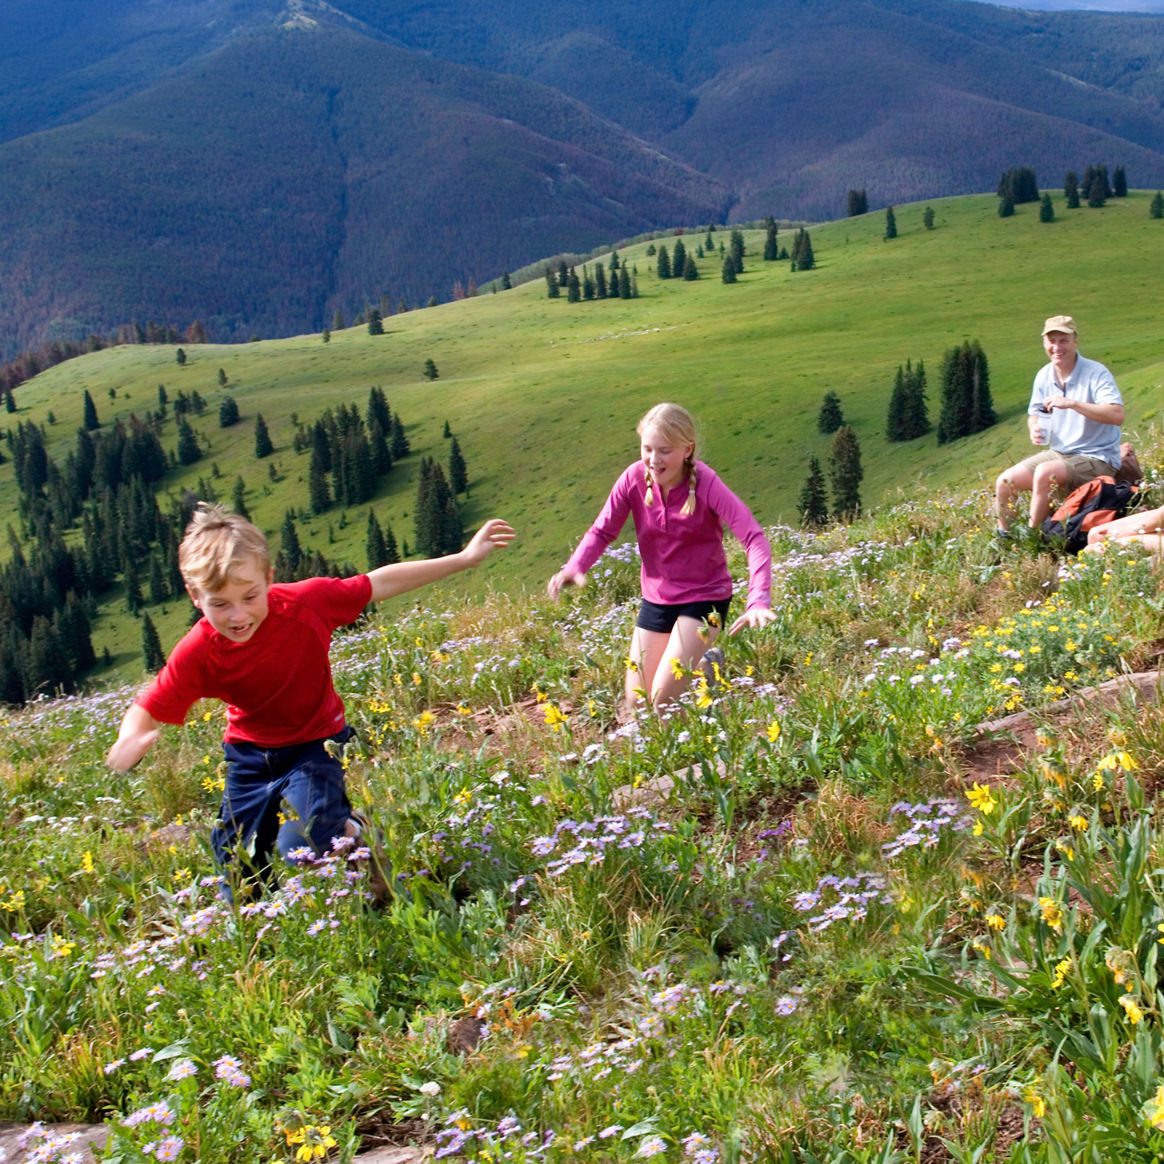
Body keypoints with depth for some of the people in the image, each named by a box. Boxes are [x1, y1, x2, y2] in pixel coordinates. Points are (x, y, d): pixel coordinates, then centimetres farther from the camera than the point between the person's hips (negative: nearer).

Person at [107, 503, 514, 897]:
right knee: (240, 888, 8)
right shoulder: (197, 652, -25)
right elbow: (146, 713, -20)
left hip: (314, 746, -2)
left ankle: (350, 831, 13)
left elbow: (381, 583, -16)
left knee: (301, 859, -21)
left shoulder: (305, 603, -27)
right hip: (248, 756, 3)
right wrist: (129, 744, -45)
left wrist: (464, 558, -13)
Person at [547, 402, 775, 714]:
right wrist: (574, 567, -29)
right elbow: (602, 530, -8)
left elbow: (754, 538, -30)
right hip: (656, 597, 4)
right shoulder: (635, 478, -14)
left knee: (664, 699, -16)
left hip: (704, 597, -4)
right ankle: (697, 663, 38)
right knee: (635, 703, 9)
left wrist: (759, 601, -45)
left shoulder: (705, 483, -24)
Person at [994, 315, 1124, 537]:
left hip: (1096, 458, -7)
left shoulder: (1095, 373, -16)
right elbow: (1034, 414, 19)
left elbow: (1117, 415, -29)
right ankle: (1003, 541, 10)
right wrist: (1035, 429, -6)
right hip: (1058, 453, 7)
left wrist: (1071, 403, -34)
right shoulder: (1044, 376, 5)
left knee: (1044, 473, -33)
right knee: (1004, 482, -9)